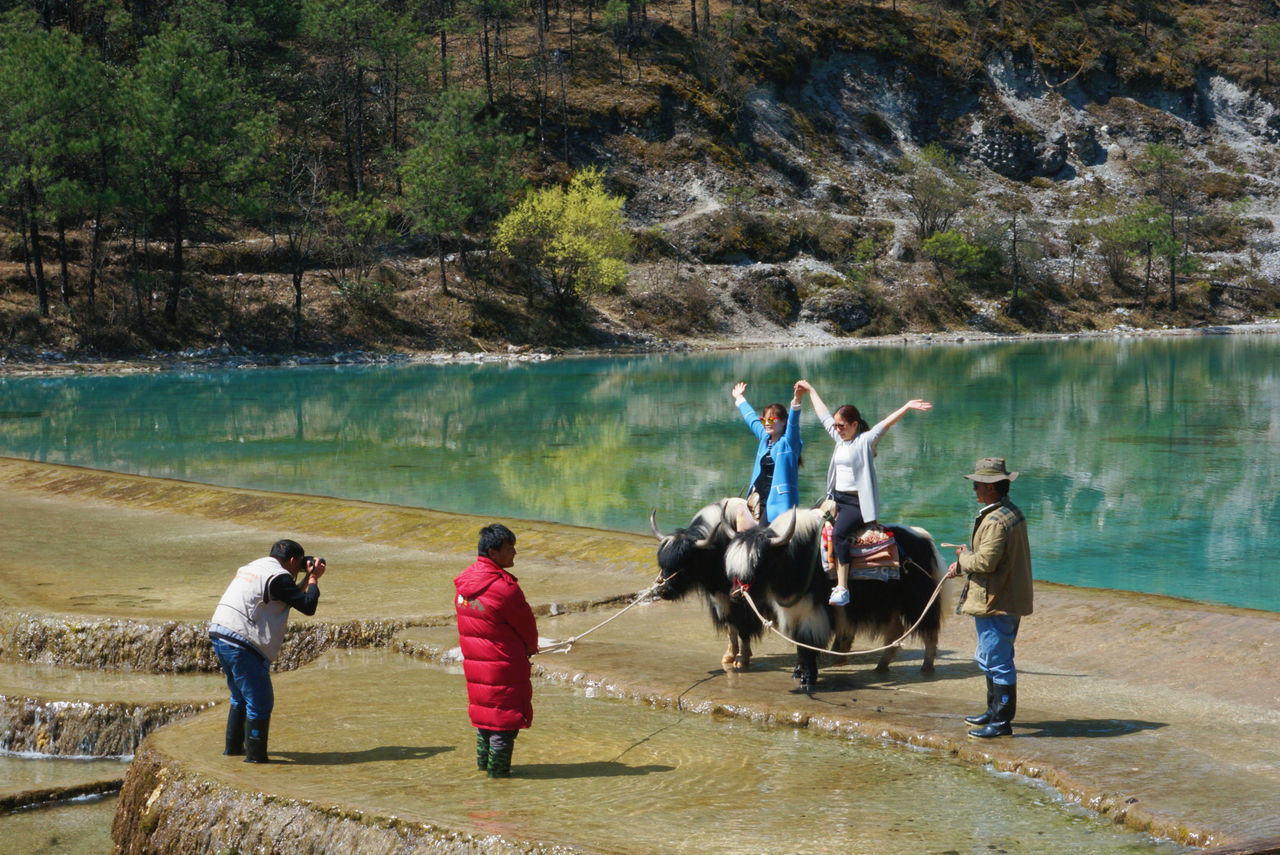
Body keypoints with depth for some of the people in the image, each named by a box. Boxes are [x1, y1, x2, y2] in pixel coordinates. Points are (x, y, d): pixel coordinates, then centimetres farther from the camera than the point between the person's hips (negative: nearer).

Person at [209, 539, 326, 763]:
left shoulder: (251, 567, 22)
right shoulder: (279, 577, -7)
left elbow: (289, 599, 30)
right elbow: (308, 607, -8)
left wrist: (308, 579, 25)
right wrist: (313, 579, 7)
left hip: (219, 636, 10)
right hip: (240, 643, -9)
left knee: (241, 697, 25)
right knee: (260, 702, -1)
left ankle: (233, 746, 32)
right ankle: (255, 756, 3)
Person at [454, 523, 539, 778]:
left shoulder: (464, 583, 3)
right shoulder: (505, 588, -23)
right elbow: (526, 624, -12)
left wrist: (525, 647, 11)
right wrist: (531, 646, 12)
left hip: (474, 659, 8)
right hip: (503, 662, -8)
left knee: (484, 705, 21)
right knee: (506, 712, 3)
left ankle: (484, 761, 31)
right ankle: (498, 769, 8)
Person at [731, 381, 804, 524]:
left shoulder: (788, 442, -4)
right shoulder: (765, 438, 16)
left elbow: (793, 422, -22)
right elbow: (751, 419, 31)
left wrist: (796, 400, -39)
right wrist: (739, 398, 46)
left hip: (778, 500, -8)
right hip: (759, 499, 8)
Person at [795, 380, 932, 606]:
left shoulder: (866, 441, -6)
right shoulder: (839, 439, 14)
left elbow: (887, 422, -19)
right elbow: (824, 415, 25)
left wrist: (907, 407, -32)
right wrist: (810, 390, 35)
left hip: (857, 502, -9)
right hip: (836, 498, 9)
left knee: (839, 532, -29)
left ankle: (842, 588, -32)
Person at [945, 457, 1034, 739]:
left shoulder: (996, 521, -22)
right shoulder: (1012, 513, 12)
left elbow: (986, 561, -25)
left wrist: (963, 558, -6)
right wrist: (965, 562, 11)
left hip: (996, 602, -11)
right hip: (1008, 599, 11)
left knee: (997, 661, -4)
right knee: (989, 659, 21)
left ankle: (1001, 722, 2)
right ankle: (995, 711, 31)